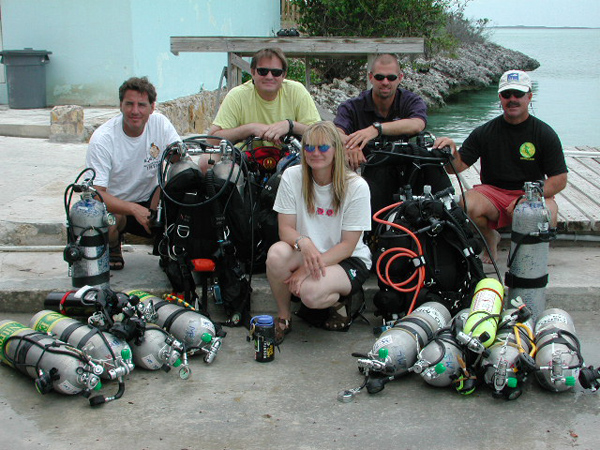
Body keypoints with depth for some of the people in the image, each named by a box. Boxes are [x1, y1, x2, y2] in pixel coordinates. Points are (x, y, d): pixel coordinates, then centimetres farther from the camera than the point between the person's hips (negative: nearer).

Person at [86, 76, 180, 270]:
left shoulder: (160, 123, -9)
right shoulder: (102, 139, -20)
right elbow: (96, 192, -26)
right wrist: (134, 209, -40)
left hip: (149, 200, 3)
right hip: (113, 204, -2)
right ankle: (112, 246, 3)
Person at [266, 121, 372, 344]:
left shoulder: (356, 186, -13)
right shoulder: (292, 177, -5)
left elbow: (347, 245, -14)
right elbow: (285, 228, -7)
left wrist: (307, 269, -24)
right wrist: (303, 242, -32)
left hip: (348, 260, -3)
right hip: (304, 255, 3)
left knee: (310, 292, -34)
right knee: (277, 253, -31)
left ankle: (339, 302, 4)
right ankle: (283, 316, -6)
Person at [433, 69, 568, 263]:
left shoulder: (545, 134, -1)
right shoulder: (485, 132, 0)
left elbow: (559, 180, -4)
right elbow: (458, 166, -4)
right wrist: (451, 152, -28)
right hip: (492, 191, 1)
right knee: (467, 205, -31)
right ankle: (490, 239, 5)